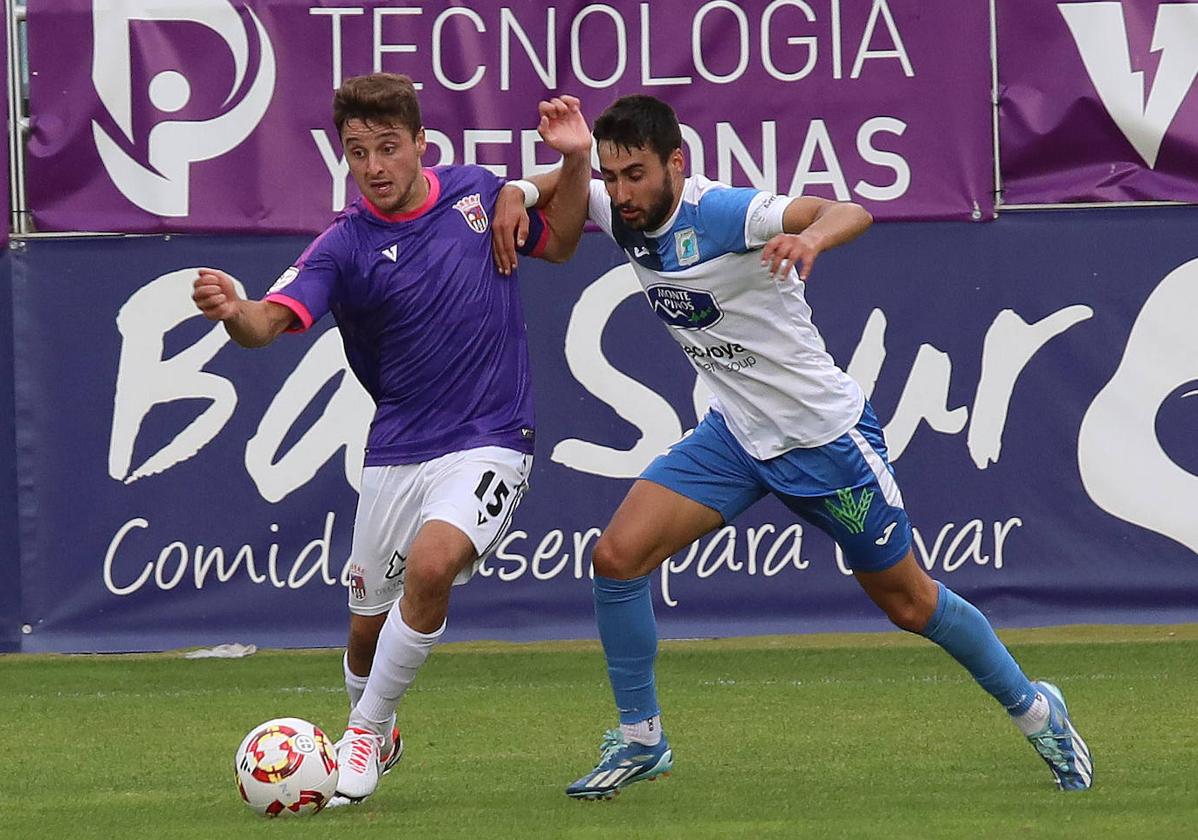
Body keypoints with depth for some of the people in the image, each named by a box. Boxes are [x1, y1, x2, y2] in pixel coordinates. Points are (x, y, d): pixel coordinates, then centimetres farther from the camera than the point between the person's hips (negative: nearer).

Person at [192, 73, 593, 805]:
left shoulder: (476, 191, 0)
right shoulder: (345, 248, -8)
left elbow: (559, 243, 18)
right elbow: (272, 321, -23)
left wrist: (576, 160, 0)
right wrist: (233, 312, -48)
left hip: (489, 443, -1)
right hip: (397, 453, 1)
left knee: (431, 566, -27)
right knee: (370, 625, 9)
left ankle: (367, 734, -9)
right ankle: (374, 739, 41)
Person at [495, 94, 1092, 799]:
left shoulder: (719, 212, -28)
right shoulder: (621, 212, -7)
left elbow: (851, 213, -40)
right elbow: (559, 185, 13)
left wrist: (811, 236, -64)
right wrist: (517, 195, -11)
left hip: (825, 436, -6)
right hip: (736, 434, 6)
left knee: (908, 602, 7)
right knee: (617, 557, -10)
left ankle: (1034, 710, 31)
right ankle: (639, 740, 5)